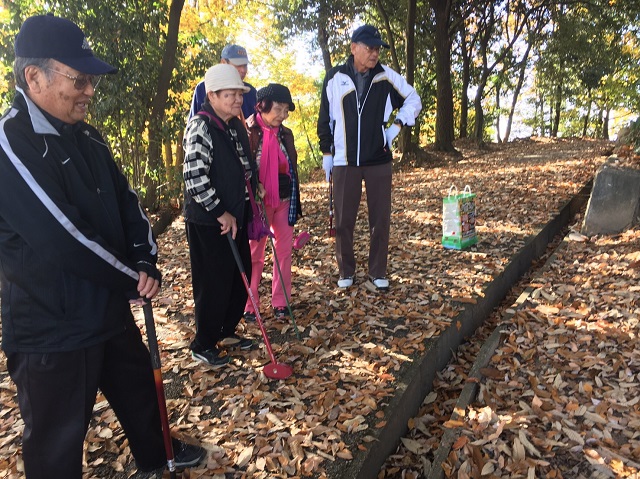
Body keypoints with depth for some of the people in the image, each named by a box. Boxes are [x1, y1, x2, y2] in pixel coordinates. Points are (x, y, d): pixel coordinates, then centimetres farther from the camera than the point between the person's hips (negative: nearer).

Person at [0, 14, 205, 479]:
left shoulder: (87, 138, 6)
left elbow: (126, 201, 9)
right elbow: (64, 238, -27)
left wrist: (146, 261, -9)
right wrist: (134, 279, -14)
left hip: (109, 309, 9)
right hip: (51, 330, -8)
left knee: (140, 388, 27)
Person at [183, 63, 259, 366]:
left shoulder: (237, 126, 11)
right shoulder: (200, 126, -15)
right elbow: (194, 177, -22)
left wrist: (253, 185, 12)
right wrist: (220, 212, -20)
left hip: (236, 216, 9)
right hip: (208, 221, -8)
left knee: (242, 275, 15)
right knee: (214, 282, 0)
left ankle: (227, 332, 34)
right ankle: (203, 345, 19)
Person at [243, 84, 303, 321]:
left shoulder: (285, 134, 8)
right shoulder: (247, 131, -10)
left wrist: (295, 202, 13)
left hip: (284, 200, 5)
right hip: (258, 202, -5)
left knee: (284, 250, 8)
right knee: (254, 253, 4)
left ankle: (280, 301, 20)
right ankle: (249, 305, 15)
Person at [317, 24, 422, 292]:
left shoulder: (386, 76, 1)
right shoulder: (335, 78, -1)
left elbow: (413, 100, 14)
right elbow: (325, 118, 7)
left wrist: (396, 126, 2)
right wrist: (326, 154, 7)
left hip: (379, 161, 1)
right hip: (344, 163, -1)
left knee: (381, 219, 3)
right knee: (343, 220, 5)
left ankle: (378, 274, 16)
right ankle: (346, 272, 21)